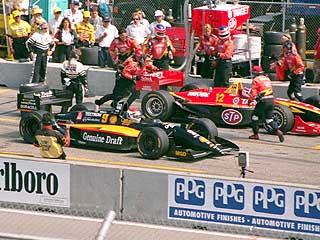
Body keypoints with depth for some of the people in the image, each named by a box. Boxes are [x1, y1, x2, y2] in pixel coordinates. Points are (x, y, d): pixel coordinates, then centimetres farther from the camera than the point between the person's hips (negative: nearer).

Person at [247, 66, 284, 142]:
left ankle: (255, 134, 14)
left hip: (263, 101, -6)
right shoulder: (267, 79, 19)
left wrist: (249, 101, 6)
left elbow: (253, 93, -8)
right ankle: (278, 131, -9)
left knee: (255, 116, 13)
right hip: (271, 100, 6)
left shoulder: (256, 80, -4)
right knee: (269, 119, 12)